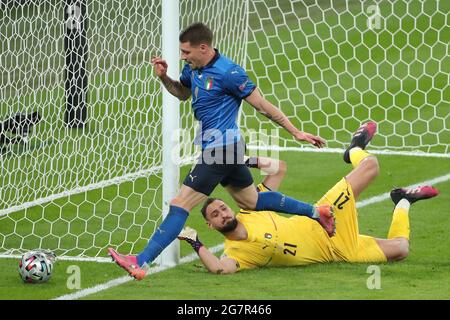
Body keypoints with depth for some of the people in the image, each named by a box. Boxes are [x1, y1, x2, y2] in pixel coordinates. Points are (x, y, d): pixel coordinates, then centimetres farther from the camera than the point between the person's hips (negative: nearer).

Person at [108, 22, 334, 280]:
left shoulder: (228, 73, -18)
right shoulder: (193, 69, 6)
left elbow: (262, 105, -12)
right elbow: (182, 92, 27)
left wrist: (296, 132, -8)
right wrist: (164, 77, 6)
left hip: (221, 149, -10)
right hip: (228, 149, 10)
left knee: (181, 205, -13)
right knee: (252, 201, 23)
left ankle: (141, 263, -17)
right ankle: (316, 212, 34)